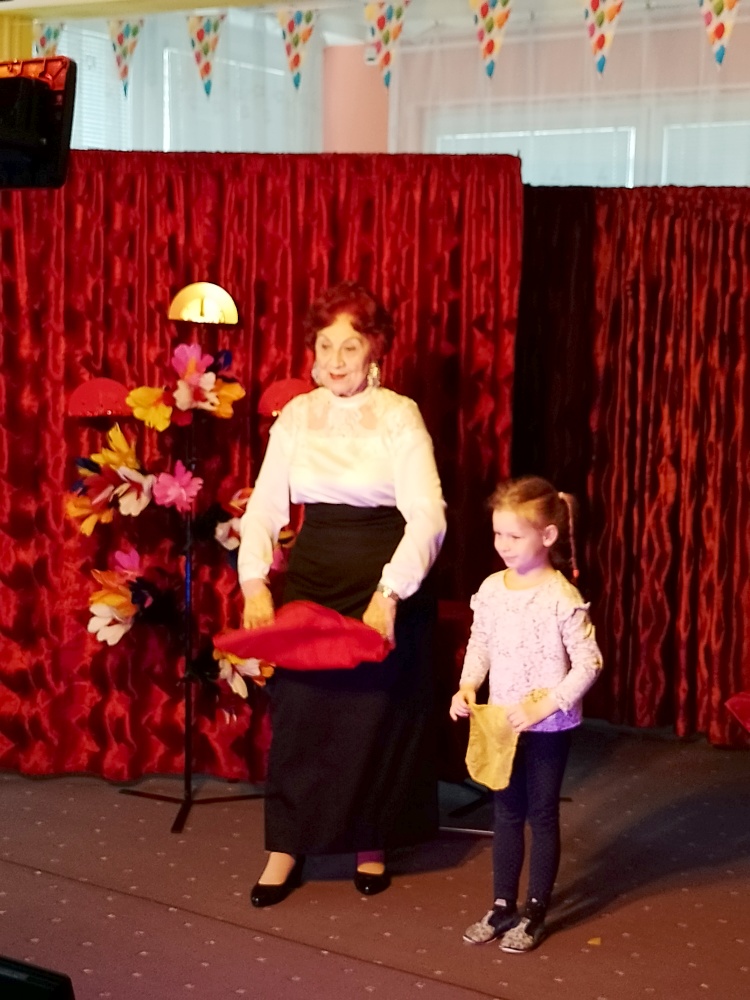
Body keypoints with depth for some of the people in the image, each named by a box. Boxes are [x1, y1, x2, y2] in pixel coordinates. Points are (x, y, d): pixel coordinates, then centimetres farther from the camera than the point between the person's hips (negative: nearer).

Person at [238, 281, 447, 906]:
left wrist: (390, 593, -26)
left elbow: (428, 516, -17)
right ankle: (286, 849, 15)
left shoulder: (399, 416, -9)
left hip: (385, 581, -3)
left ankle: (372, 845, 24)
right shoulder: (295, 416, 3)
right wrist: (255, 584, -13)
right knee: (299, 710, 3)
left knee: (379, 713, 7)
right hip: (312, 579, 3)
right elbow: (264, 508, 1)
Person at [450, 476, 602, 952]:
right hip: (502, 722, 5)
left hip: (548, 725, -5)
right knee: (507, 812, 14)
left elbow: (588, 663, -16)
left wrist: (543, 706, -22)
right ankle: (503, 906, 25)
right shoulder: (491, 589, -1)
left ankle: (535, 914, 18)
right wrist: (467, 686, -7)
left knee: (542, 814, 7)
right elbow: (480, 645, 10)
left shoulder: (562, 598, -18)